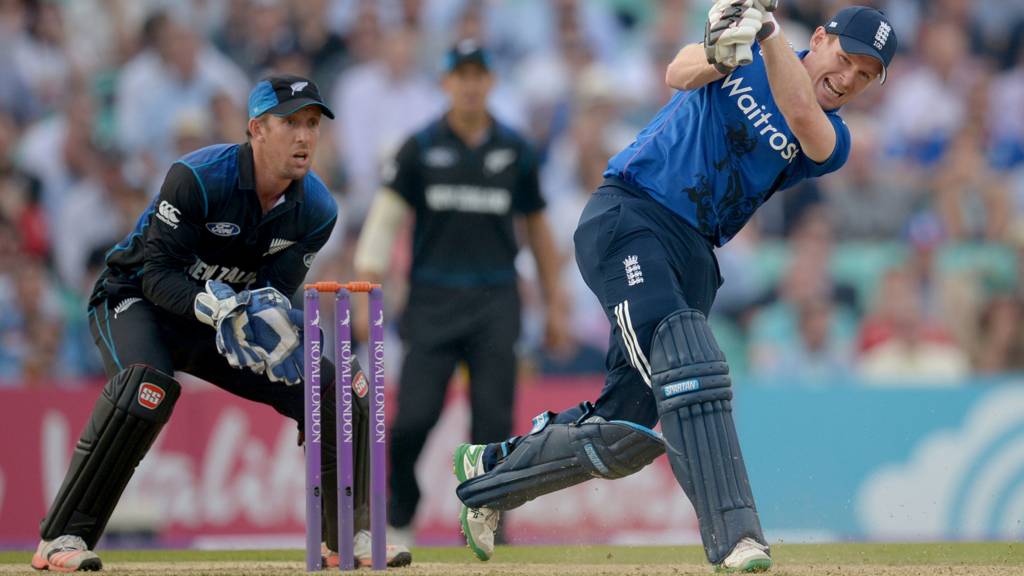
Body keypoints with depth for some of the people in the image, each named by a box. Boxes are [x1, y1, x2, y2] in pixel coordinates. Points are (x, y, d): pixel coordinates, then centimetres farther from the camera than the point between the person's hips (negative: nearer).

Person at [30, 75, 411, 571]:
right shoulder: (198, 177, -26)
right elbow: (158, 273, -27)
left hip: (227, 317, 6)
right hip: (136, 302, -6)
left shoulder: (316, 209, -9)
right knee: (147, 389, -37)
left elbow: (275, 292, -7)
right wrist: (220, 309, -44)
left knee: (337, 392, -5)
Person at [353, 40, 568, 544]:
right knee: (414, 415, -8)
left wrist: (554, 305, 14)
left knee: (493, 417, -7)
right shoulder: (421, 147, 3)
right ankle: (398, 515, 15)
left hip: (495, 302, 1)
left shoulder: (514, 150, 8)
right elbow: (386, 217, 1)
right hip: (433, 299, -1)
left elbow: (537, 228, 15)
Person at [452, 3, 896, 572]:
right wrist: (720, 51, -33)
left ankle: (489, 472, 26)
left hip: (693, 260, 5)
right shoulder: (746, 56, 6)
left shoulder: (831, 142, 6)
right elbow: (680, 73, -12)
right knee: (687, 364, -27)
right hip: (629, 217, -5)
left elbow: (802, 117, -16)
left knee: (623, 438, 2)